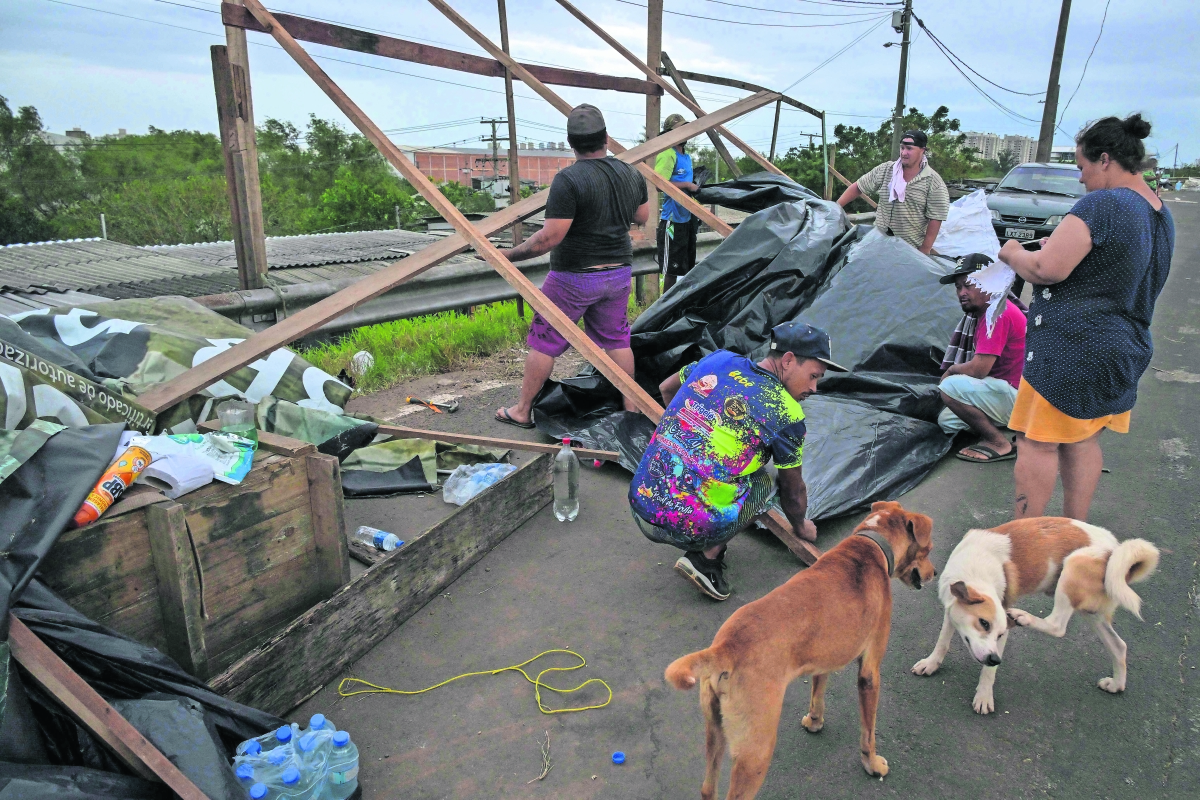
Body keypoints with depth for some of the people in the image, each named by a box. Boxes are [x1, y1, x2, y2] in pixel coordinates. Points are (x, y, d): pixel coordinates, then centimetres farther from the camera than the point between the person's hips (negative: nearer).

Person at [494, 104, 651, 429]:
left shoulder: (568, 180, -19)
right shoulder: (631, 174, 2)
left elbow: (549, 238, -22)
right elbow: (642, 217, 16)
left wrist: (508, 255, -12)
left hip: (574, 277, -6)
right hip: (619, 272, 6)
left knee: (544, 341, 6)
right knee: (616, 338, 18)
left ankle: (521, 411, 17)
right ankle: (631, 405, 26)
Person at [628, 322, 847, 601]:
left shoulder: (718, 359, 9)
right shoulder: (787, 415, -5)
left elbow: (666, 388, 29)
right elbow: (793, 492, 11)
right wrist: (801, 527, 32)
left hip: (640, 504, 5)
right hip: (689, 528, -5)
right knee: (761, 482, 21)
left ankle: (704, 548, 17)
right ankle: (705, 558, 6)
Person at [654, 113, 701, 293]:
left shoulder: (687, 157, 15)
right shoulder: (668, 155, -14)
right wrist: (687, 185, -20)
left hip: (688, 217, 9)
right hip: (673, 219, -9)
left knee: (688, 265, 16)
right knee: (671, 268, -4)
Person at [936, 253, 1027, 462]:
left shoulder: (997, 313, -22)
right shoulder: (984, 311, 10)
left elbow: (978, 369, -26)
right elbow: (979, 367, 13)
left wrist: (951, 370, -7)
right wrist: (955, 370, -5)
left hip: (1019, 397, -10)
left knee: (950, 387, -25)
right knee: (946, 420, 12)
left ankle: (1000, 443, -12)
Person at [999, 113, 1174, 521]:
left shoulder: (1101, 204, -18)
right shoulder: (1161, 215, 13)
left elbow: (1048, 270, -24)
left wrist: (1013, 254, -4)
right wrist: (1066, 245, 18)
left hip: (1073, 346, -9)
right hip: (1126, 350, 9)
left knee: (1038, 443, -1)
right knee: (1083, 442, 17)